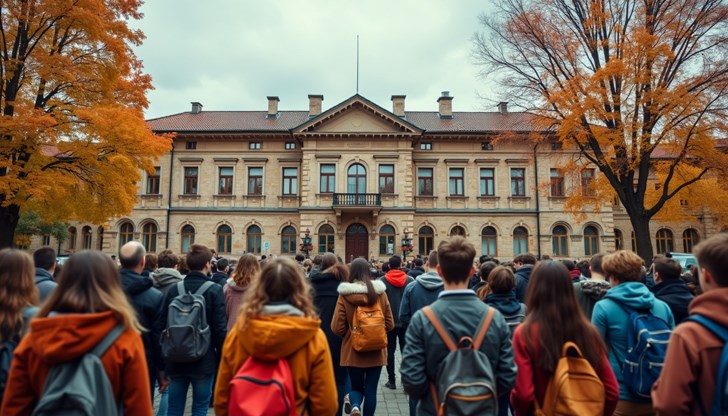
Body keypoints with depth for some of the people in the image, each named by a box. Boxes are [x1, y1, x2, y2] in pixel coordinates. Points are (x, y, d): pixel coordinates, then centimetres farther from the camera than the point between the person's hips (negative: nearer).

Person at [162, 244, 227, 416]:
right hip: (204, 361, -3)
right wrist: (222, 359, -1)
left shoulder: (173, 289, -1)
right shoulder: (214, 290, -12)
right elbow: (220, 328, -13)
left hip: (176, 361, 4)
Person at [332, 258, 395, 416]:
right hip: (376, 351, 1)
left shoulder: (344, 295, -11)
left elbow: (337, 327, -9)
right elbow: (389, 324, 1)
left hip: (352, 350, -1)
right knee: (371, 390, 15)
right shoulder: (381, 293, -5)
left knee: (356, 387, 16)